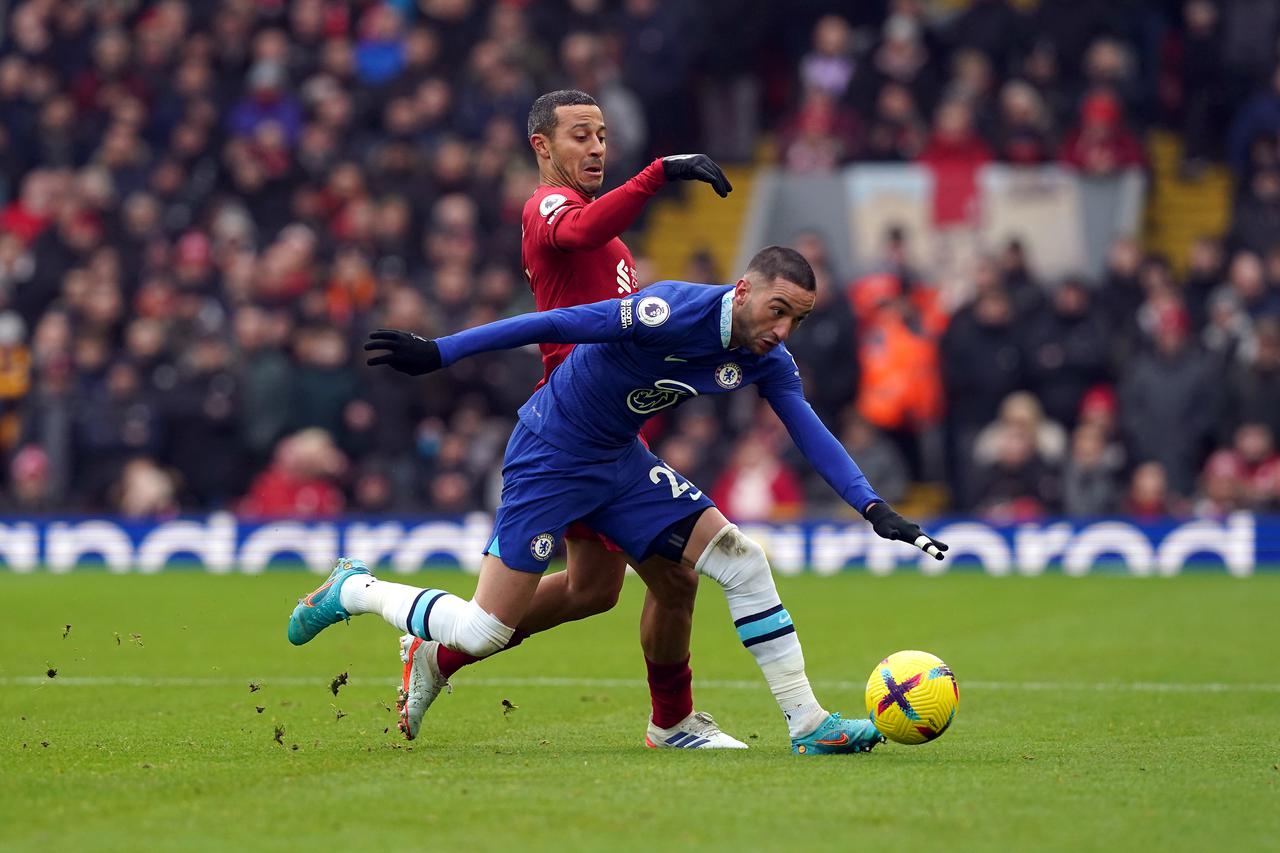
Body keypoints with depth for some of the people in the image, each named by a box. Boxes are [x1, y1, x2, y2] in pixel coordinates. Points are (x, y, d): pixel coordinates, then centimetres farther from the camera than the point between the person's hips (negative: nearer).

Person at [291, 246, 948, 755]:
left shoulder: (768, 362, -6)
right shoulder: (677, 313, -29)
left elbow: (812, 435, -4)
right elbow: (555, 325, -27)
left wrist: (873, 509, -18)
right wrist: (437, 355, -26)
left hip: (620, 461, 7)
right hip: (549, 455, -7)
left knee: (743, 562, -5)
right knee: (484, 633, -8)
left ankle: (807, 723, -1)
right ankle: (353, 590, 17)